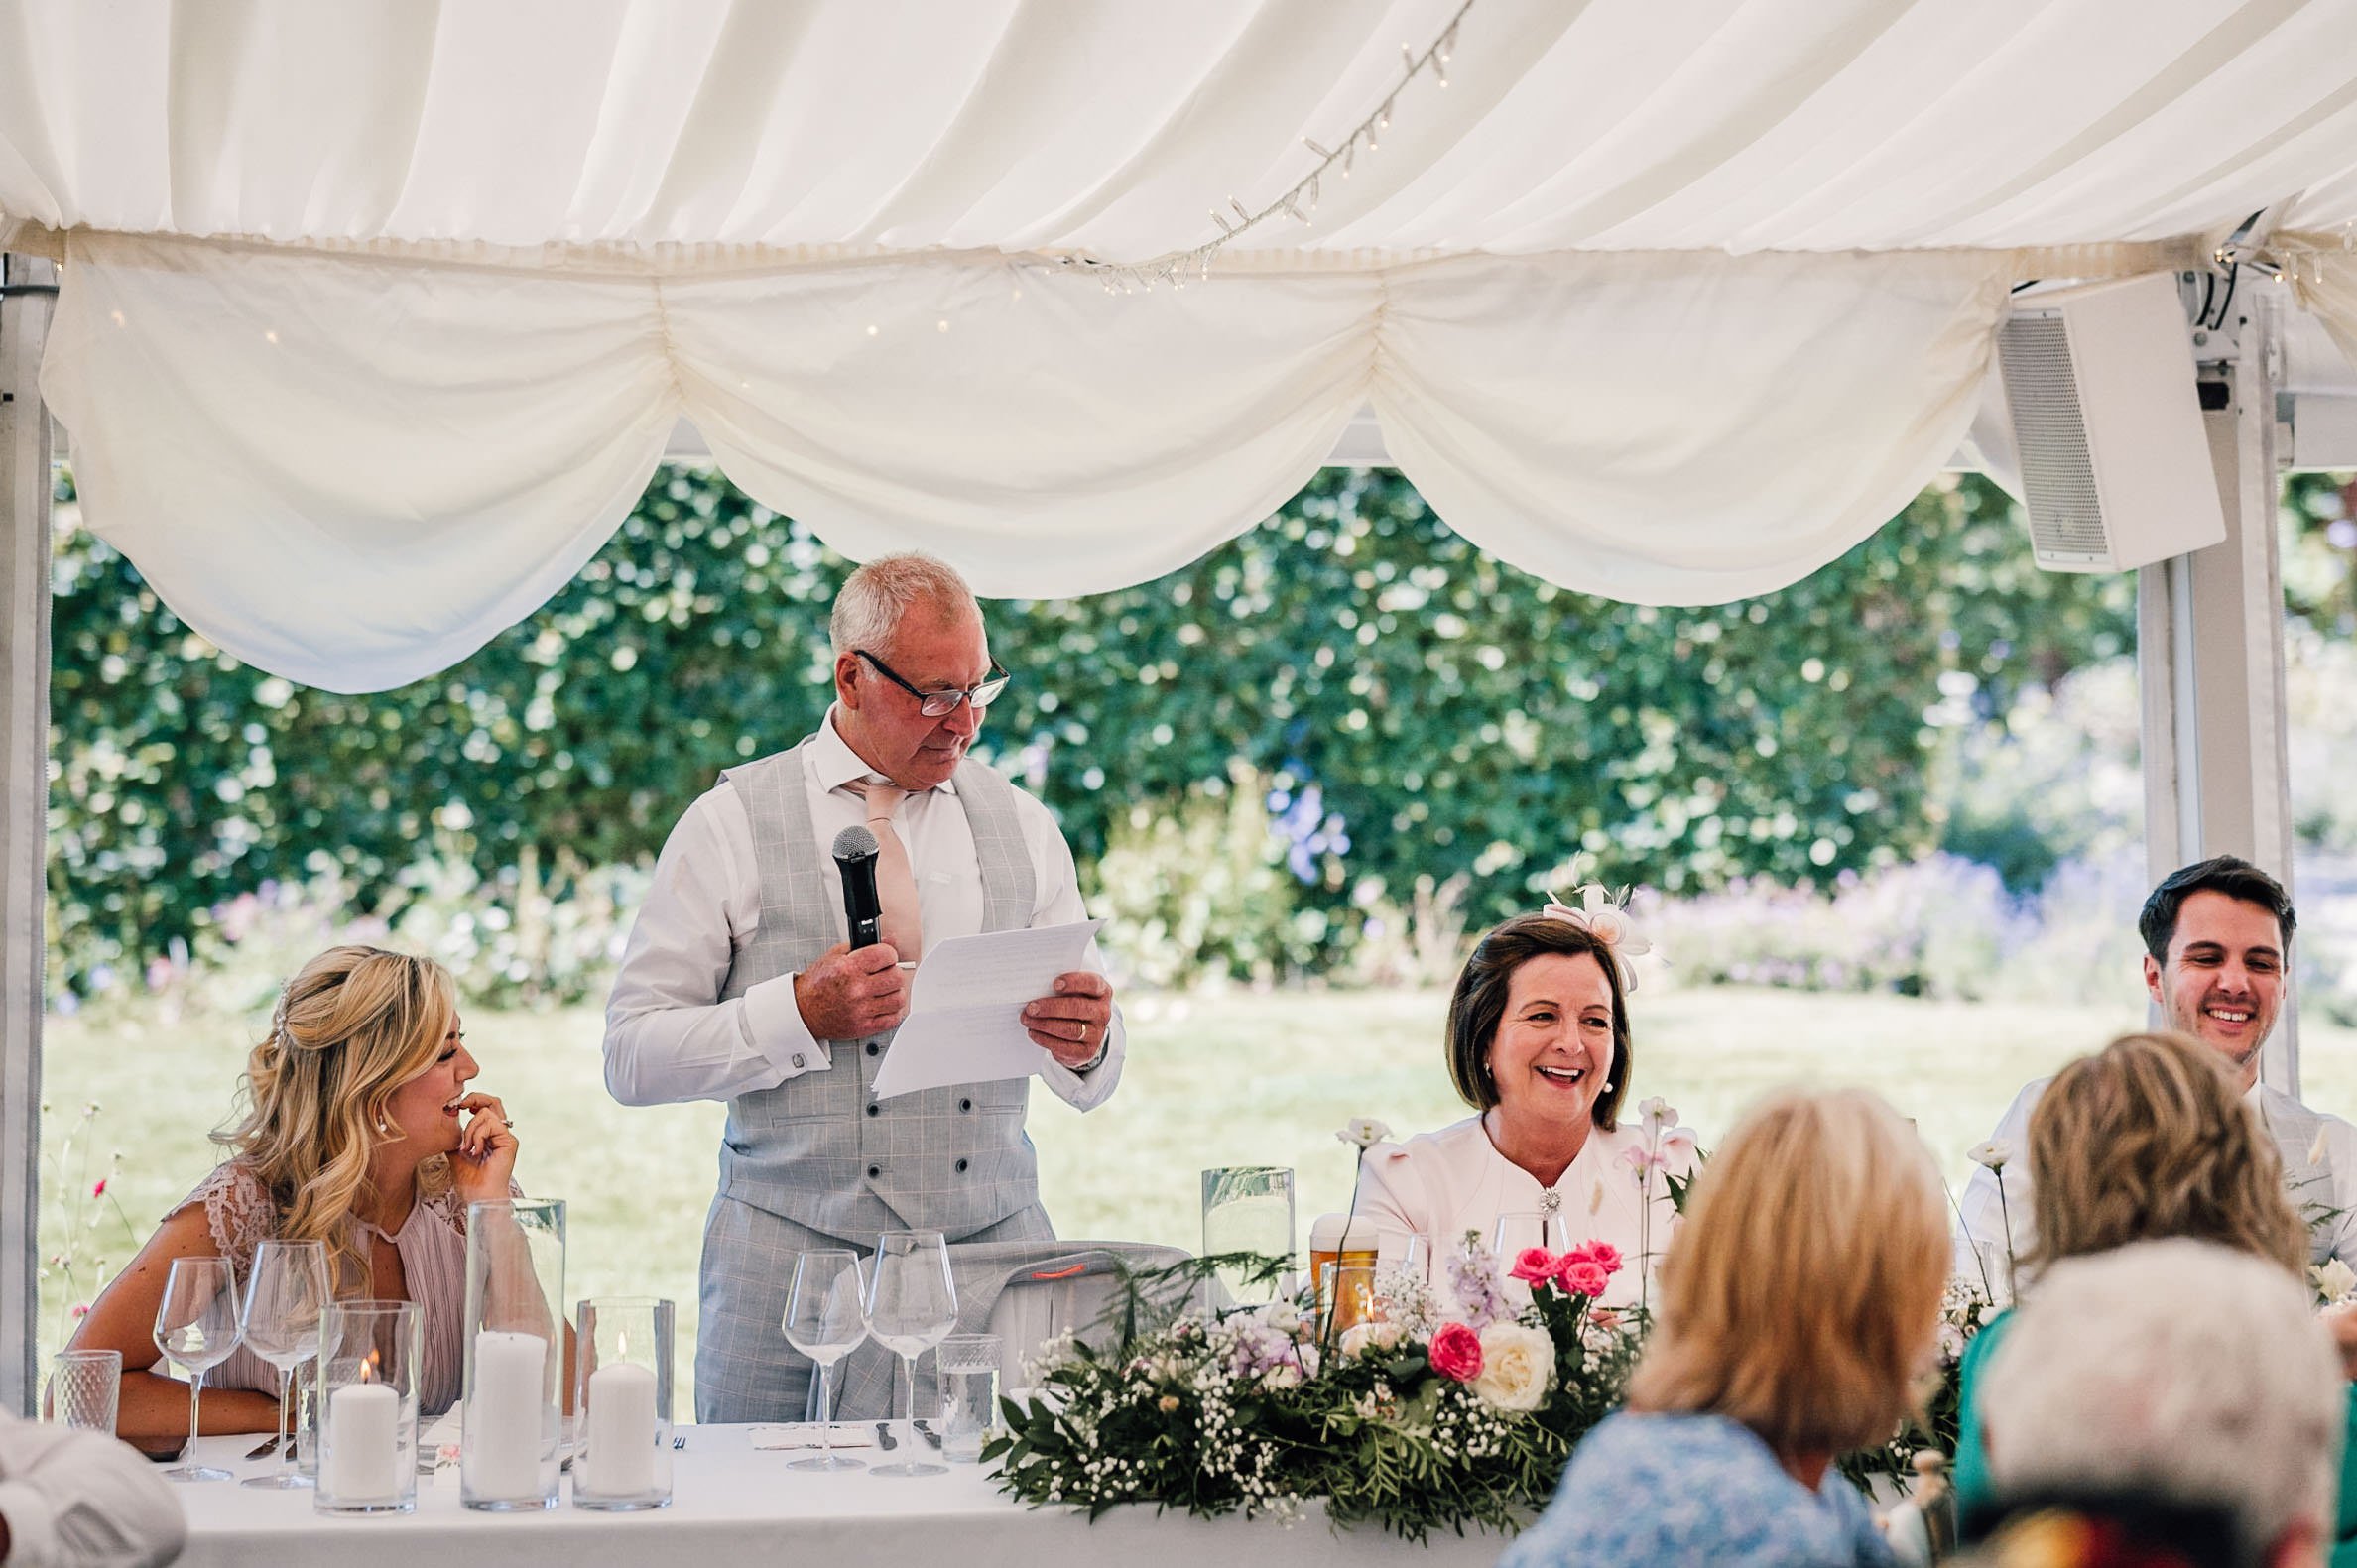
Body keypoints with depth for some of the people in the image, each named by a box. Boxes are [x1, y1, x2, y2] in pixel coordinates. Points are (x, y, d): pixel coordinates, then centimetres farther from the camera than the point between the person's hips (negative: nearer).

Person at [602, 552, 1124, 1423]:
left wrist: (1085, 1045, -11)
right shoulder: (732, 826, 2)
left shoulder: (1022, 827, 13)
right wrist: (798, 1014, -15)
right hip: (796, 1256, -2)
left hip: (994, 1253, 3)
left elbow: (1089, 1086, 13)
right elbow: (631, 1058, -2)